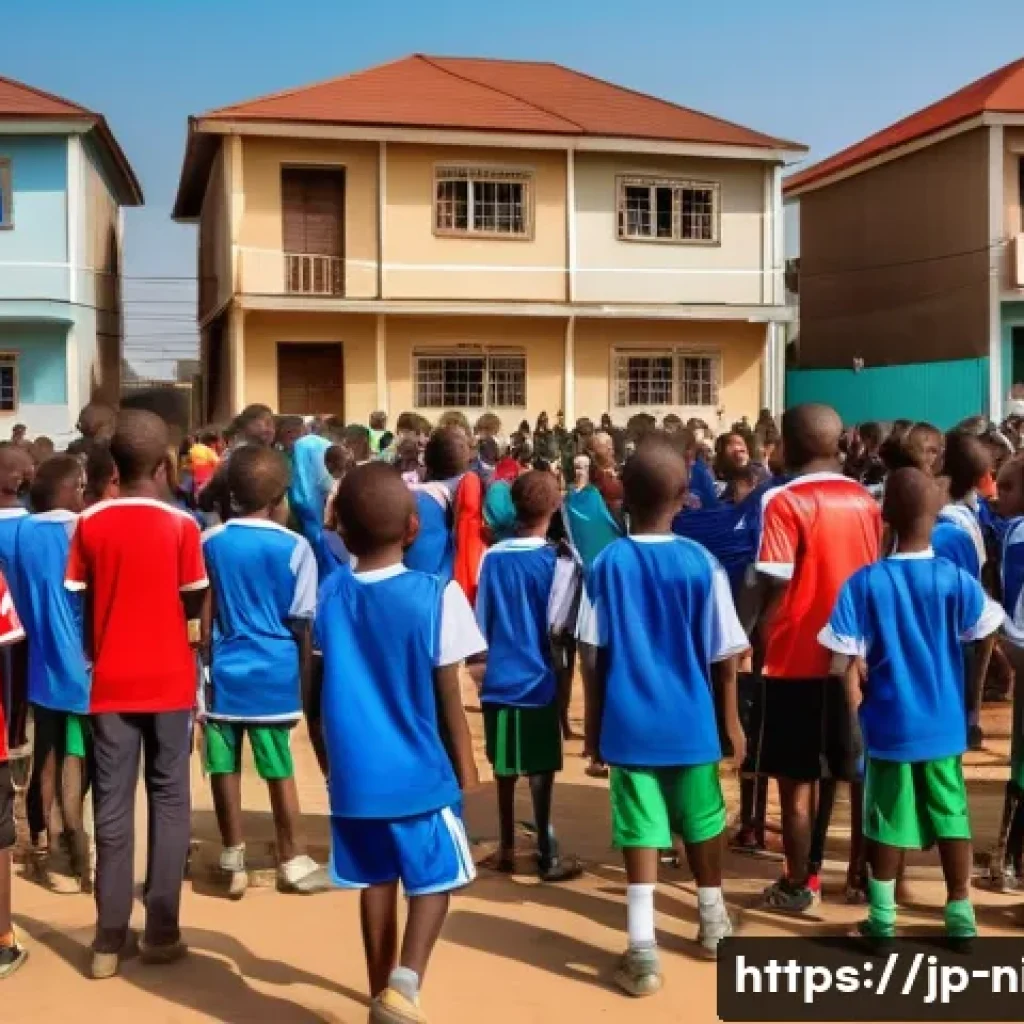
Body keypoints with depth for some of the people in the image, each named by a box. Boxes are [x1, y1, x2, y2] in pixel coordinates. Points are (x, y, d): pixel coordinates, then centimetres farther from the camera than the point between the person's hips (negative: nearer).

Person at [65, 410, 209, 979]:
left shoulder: (90, 525, 0)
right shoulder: (181, 526, -7)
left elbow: (79, 611, 5)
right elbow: (193, 619, -4)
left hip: (111, 684, 2)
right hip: (168, 683, -2)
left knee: (112, 807, 6)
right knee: (169, 803, 8)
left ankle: (109, 942, 7)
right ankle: (161, 933, 10)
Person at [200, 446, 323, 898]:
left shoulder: (210, 541, 1)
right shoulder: (295, 547, -7)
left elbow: (202, 613, 5)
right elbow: (302, 623, -3)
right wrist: (304, 676, 10)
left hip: (224, 671, 2)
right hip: (275, 675, -2)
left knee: (225, 767, 8)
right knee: (280, 771, 7)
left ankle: (234, 863, 15)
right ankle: (293, 862, 16)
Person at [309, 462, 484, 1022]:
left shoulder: (327, 596, -1)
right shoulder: (437, 596, -12)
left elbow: (314, 694, 6)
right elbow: (448, 699, -7)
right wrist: (467, 767, 5)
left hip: (353, 772, 4)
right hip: (420, 771, -3)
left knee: (377, 880, 15)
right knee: (434, 880, 9)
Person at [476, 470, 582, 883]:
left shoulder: (492, 557, 2)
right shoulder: (558, 562, -11)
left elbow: (481, 622, 6)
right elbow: (556, 626, -12)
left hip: (498, 680, 4)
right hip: (537, 681, -4)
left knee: (506, 767, 14)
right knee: (541, 770, 3)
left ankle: (506, 847, 23)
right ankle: (546, 856, 8)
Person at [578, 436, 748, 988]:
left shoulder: (606, 564, -7)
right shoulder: (702, 563, -8)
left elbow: (591, 653, -4)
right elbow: (725, 656, -5)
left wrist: (593, 717, 9)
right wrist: (732, 719, 7)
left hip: (628, 722, -1)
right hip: (691, 721, 1)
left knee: (640, 831, 2)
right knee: (702, 823, 18)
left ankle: (642, 952, -1)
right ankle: (713, 923, 37)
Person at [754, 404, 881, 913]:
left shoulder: (784, 502, -12)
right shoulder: (866, 502, 5)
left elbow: (776, 586, -16)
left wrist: (759, 642, -5)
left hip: (798, 660, -5)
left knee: (797, 780, 5)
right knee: (860, 774, 14)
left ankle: (797, 885, 13)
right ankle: (863, 874, 24)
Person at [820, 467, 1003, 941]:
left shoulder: (865, 583, -13)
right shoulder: (956, 579, -8)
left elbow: (850, 662, -13)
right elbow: (986, 629, 3)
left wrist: (857, 716, -1)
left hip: (890, 724, -1)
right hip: (944, 723, 1)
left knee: (888, 819, 9)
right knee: (951, 815, 11)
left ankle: (882, 918, 18)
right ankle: (960, 914, 20)